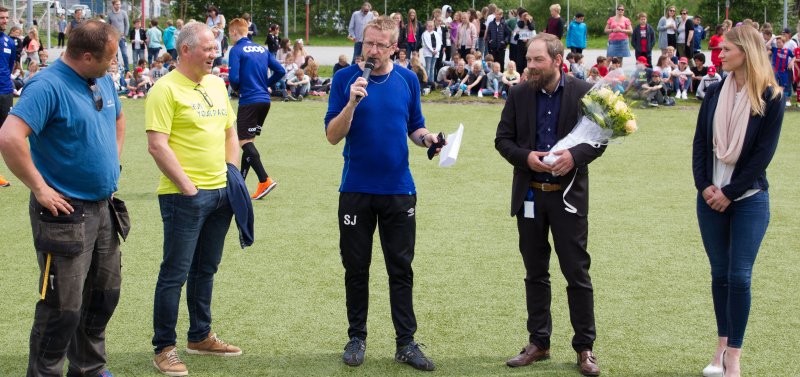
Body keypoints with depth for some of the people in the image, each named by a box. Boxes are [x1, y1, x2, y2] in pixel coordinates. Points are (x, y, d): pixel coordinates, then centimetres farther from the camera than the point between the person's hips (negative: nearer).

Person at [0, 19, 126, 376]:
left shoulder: (102, 81, 7)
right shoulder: (48, 87, -20)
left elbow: (118, 119, 29)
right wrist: (41, 189, -24)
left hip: (104, 209, 9)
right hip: (66, 213, -9)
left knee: (104, 295, 18)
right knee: (64, 307, -3)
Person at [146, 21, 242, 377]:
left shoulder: (216, 84, 12)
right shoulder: (166, 89, -12)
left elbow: (230, 133, 21)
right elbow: (157, 146, -17)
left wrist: (233, 175, 10)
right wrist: (187, 187, -17)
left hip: (221, 193, 8)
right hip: (184, 196, -7)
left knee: (206, 268, 17)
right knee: (176, 272, -2)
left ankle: (200, 336, 30)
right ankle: (164, 348, 6)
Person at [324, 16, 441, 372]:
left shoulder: (408, 80, 3)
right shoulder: (345, 79, -4)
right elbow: (332, 136, -8)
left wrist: (426, 137, -10)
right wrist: (352, 103, -23)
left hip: (399, 189, 1)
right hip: (356, 190, -1)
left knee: (401, 269, 4)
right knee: (356, 268, 7)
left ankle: (406, 342, 9)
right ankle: (356, 337, 20)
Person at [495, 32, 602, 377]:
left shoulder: (584, 92, -4)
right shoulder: (519, 94, 2)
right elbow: (502, 139, 4)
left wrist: (575, 155, -21)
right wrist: (525, 157, -15)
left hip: (569, 195, -2)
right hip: (529, 195, 3)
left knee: (577, 273, 1)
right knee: (535, 273, 11)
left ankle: (584, 348, 10)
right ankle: (538, 343, 22)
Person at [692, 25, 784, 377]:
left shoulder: (770, 98, -7)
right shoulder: (714, 93, 5)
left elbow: (763, 152, -10)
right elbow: (700, 142, 4)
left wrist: (730, 192, -13)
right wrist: (704, 185, -9)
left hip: (749, 199, -4)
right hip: (711, 197, 4)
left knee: (739, 276, -6)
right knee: (720, 274, 9)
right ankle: (722, 346, 19)